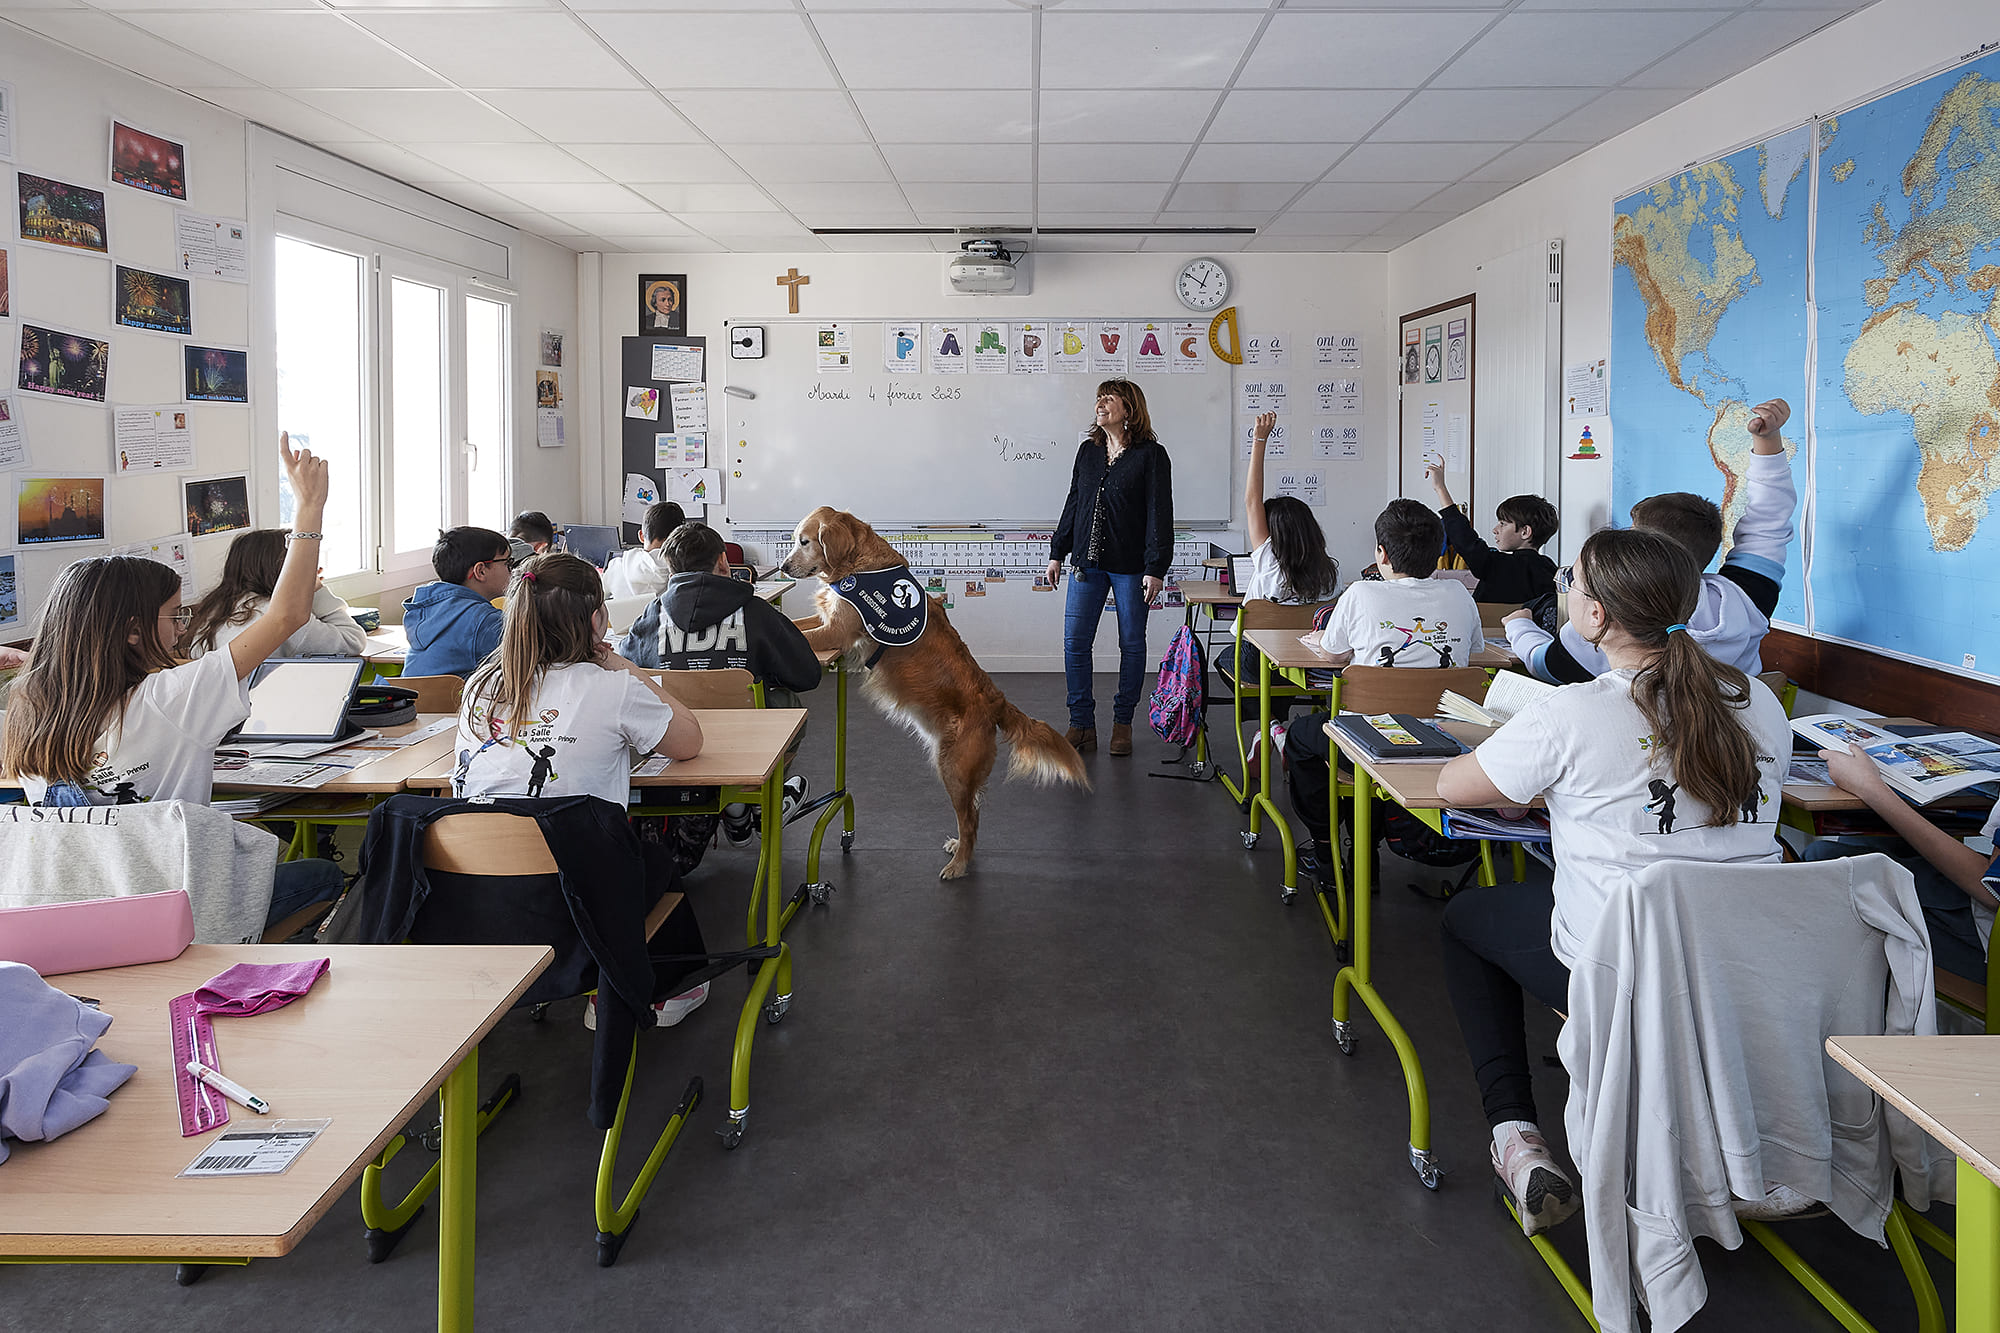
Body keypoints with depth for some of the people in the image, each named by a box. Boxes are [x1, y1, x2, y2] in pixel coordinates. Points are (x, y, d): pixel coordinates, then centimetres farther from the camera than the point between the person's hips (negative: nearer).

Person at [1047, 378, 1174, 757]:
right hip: (1087, 562, 4)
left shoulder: (1151, 455, -4)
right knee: (1075, 642, -1)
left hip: (1130, 565, -4)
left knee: (1132, 644, 4)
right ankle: (1081, 723, 8)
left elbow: (1159, 514, -7)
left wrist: (1156, 568, -13)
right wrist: (1057, 552, 14)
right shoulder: (1088, 451, 12)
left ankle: (1123, 722, 17)